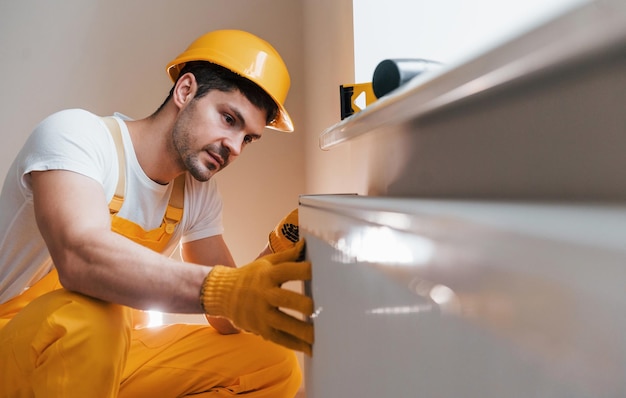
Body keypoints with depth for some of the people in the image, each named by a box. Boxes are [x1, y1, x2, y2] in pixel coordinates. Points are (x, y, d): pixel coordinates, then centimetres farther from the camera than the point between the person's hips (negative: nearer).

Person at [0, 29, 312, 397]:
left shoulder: (200, 192, 0)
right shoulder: (74, 133, -18)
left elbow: (227, 319, -2)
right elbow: (79, 255, -38)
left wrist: (277, 255, -19)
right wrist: (221, 289, -50)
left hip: (112, 350, 6)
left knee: (276, 366, -7)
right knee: (86, 318, -39)